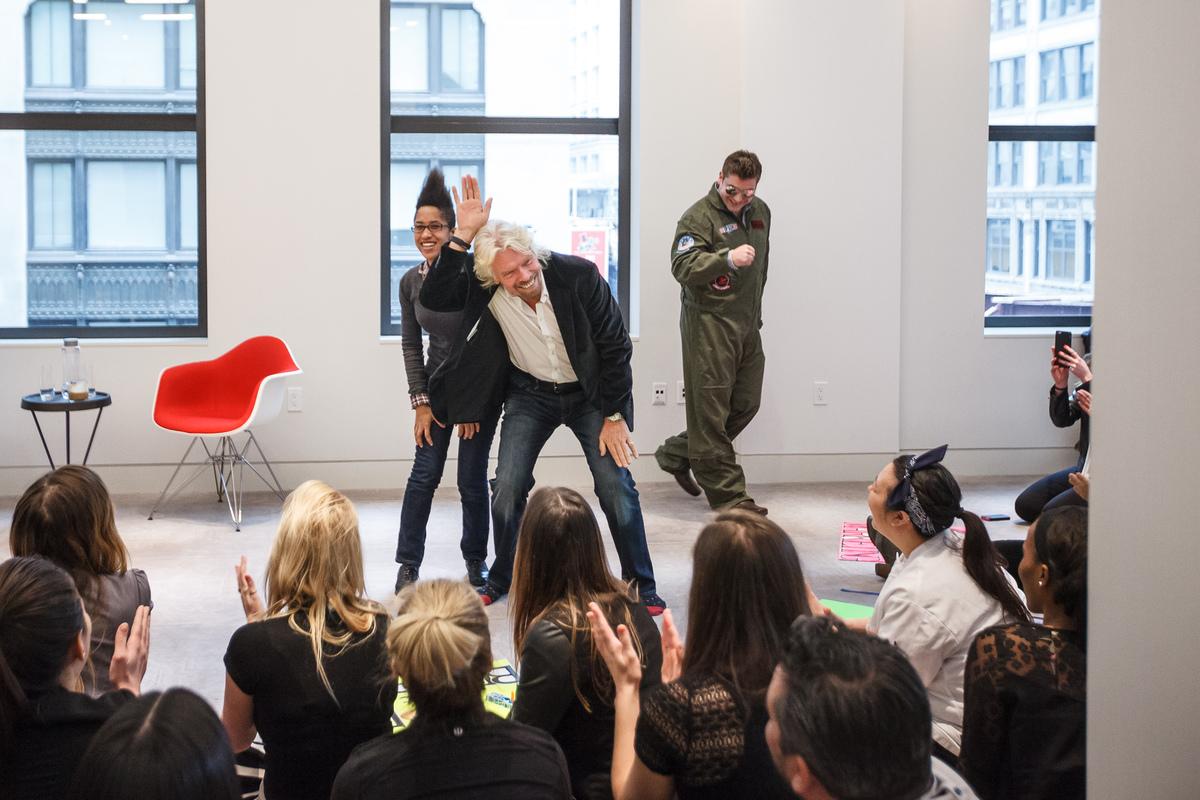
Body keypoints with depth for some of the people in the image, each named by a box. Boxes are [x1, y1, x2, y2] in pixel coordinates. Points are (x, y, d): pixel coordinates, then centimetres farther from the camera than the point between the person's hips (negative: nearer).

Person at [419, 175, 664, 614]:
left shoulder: (579, 276, -26)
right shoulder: (486, 292, -19)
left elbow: (615, 348, -17)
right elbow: (433, 298, -33)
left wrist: (614, 417, -14)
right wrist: (463, 235, -38)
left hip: (592, 392, -2)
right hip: (530, 394, 2)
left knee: (617, 487, -8)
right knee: (507, 488, -7)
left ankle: (642, 588, 7)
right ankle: (502, 579, 16)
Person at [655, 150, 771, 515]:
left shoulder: (760, 212, 14)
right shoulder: (699, 216, -11)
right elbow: (683, 266, -22)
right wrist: (728, 258, -34)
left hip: (747, 323, 8)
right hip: (708, 323, -8)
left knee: (746, 403, 12)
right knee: (712, 407, -6)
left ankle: (676, 455, 27)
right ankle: (728, 495, -3)